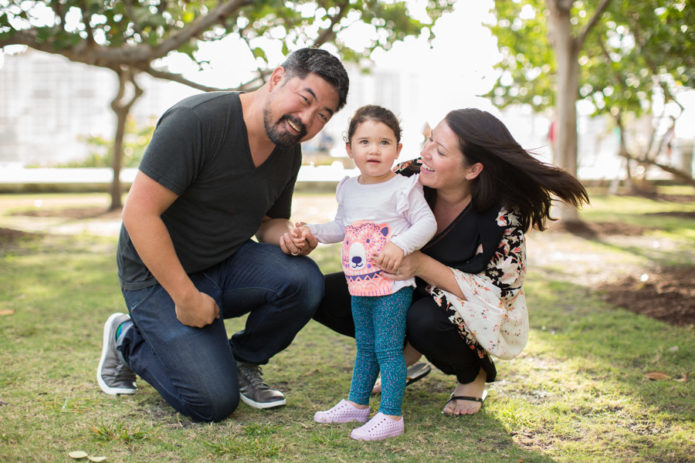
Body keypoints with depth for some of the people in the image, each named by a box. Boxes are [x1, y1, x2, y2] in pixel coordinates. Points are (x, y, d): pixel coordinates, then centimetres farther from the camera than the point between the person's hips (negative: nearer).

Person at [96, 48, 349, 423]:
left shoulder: (288, 151, 0)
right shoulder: (196, 121, -24)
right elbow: (139, 213, -25)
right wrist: (186, 297, -24)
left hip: (227, 263, 6)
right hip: (161, 274, -6)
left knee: (303, 279, -23)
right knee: (213, 402, -15)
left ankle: (242, 362, 4)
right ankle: (128, 341, 13)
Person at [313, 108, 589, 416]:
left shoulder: (502, 218, -28)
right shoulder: (411, 176, -17)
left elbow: (496, 295, -25)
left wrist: (423, 266, -37)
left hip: (475, 318, -4)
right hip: (412, 297, 5)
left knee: (425, 321, -38)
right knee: (325, 295, -13)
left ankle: (473, 375, -1)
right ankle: (408, 354, 10)